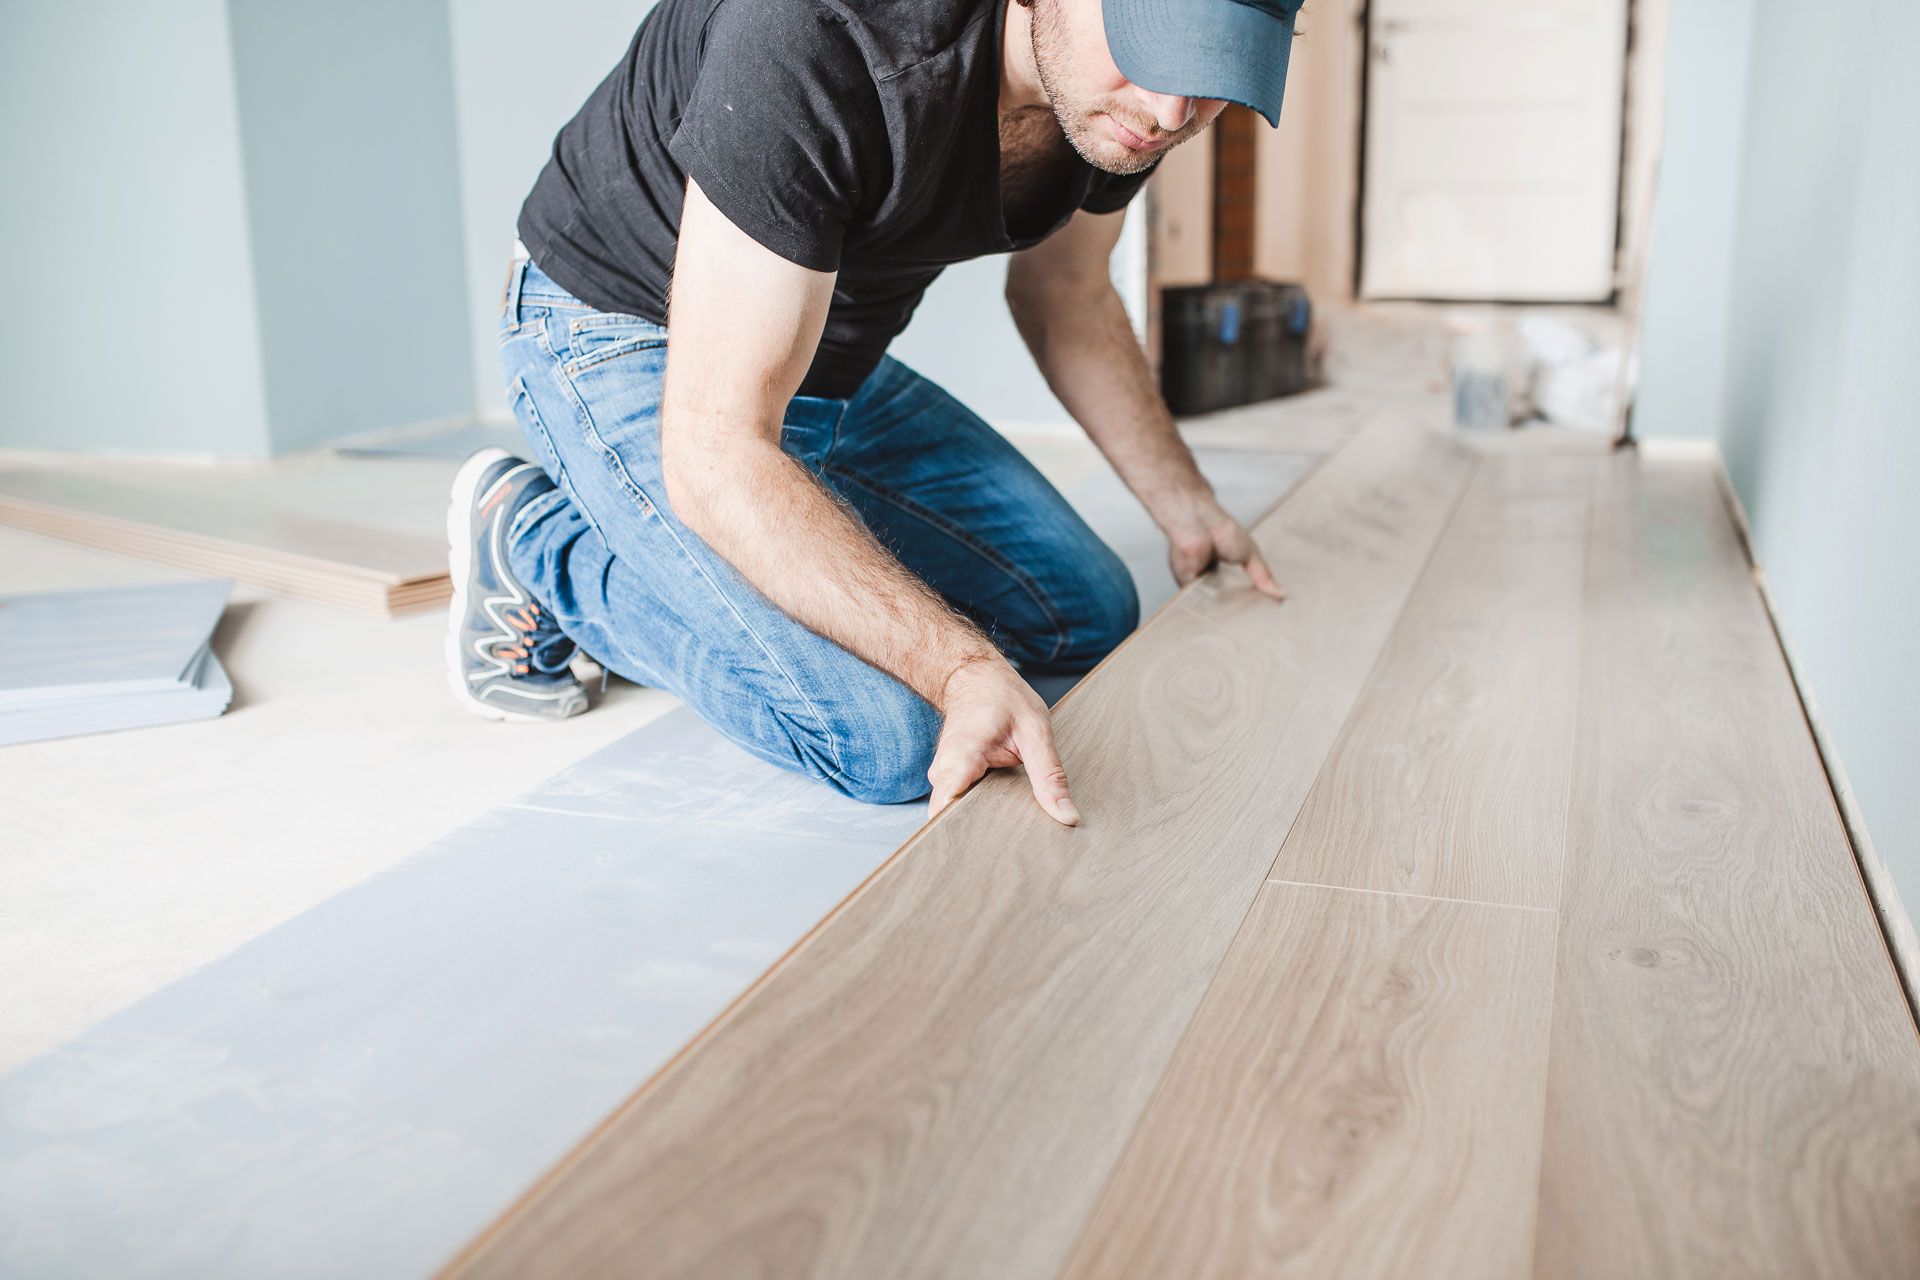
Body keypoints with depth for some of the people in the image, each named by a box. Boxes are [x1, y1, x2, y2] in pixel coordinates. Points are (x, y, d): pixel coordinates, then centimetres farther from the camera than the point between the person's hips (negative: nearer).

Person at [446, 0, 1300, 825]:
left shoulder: (1130, 100, -13)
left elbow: (1065, 300, 9)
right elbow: (715, 454, -37)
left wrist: (1187, 510, 9)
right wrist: (964, 668, -45)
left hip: (837, 366, 8)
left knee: (1089, 619, 9)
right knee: (879, 738, -23)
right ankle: (534, 539, 0)